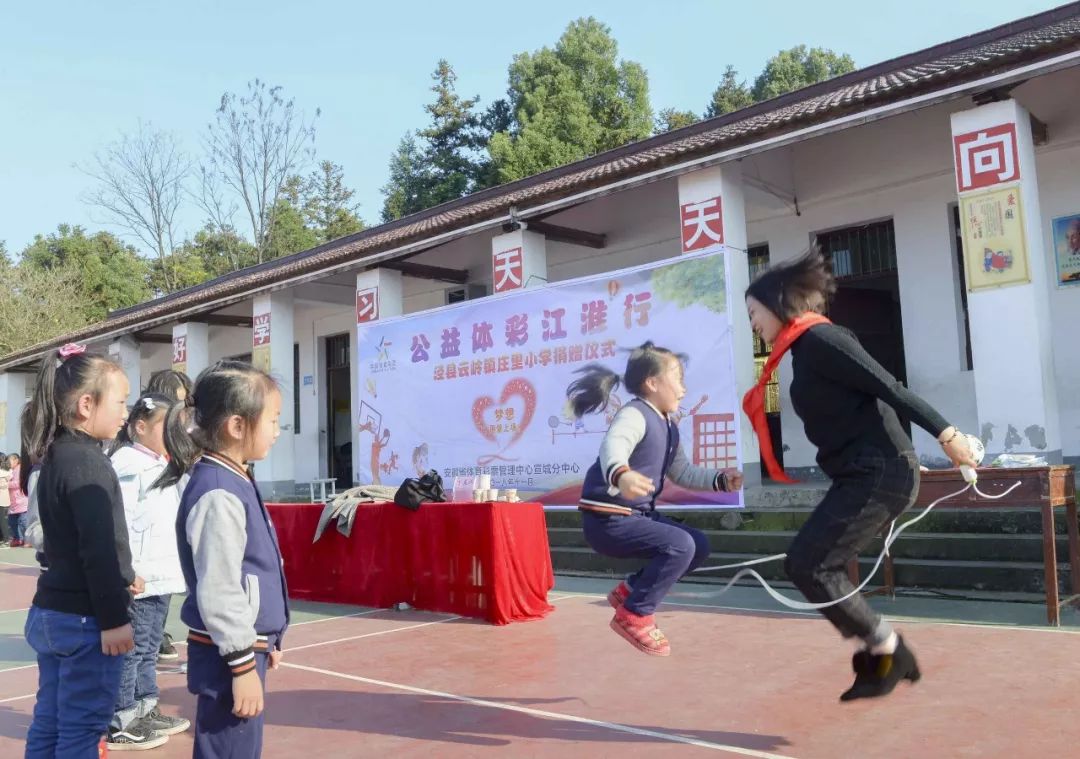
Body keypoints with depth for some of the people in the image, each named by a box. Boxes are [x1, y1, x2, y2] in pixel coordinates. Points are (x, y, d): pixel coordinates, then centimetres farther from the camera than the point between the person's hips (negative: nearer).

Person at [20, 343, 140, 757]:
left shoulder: (56, 456, 10)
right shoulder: (87, 462, -19)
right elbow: (98, 549, -22)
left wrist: (121, 578, 28)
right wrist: (113, 619, -18)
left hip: (51, 611, 9)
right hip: (84, 618, -9)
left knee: (49, 724, 15)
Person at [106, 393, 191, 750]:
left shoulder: (161, 464, 16)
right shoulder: (126, 465, -13)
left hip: (160, 574, 10)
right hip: (137, 579, -10)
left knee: (148, 648, 19)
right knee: (131, 651, -1)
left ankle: (146, 711, 30)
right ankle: (121, 725, 9)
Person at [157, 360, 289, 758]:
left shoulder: (233, 481, 10)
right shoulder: (218, 493, -20)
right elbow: (218, 592, -23)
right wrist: (243, 665, -19)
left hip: (247, 645, 10)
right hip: (229, 654, -10)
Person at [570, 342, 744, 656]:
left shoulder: (669, 426, 12)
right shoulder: (634, 415, -18)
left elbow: (683, 472, 20)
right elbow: (612, 446, -41)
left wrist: (720, 479, 3)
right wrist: (621, 475, -64)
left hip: (638, 514, 10)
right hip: (607, 519, -10)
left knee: (699, 545, 10)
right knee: (680, 545, -23)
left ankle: (629, 590, 16)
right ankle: (633, 615, -8)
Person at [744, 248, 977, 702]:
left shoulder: (819, 339, -13)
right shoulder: (807, 348, 15)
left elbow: (888, 387, -18)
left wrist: (945, 434, -21)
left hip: (879, 474, -10)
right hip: (867, 476, 10)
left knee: (806, 565, -8)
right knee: (820, 567, 10)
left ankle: (886, 650, 5)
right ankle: (880, 657, 18)